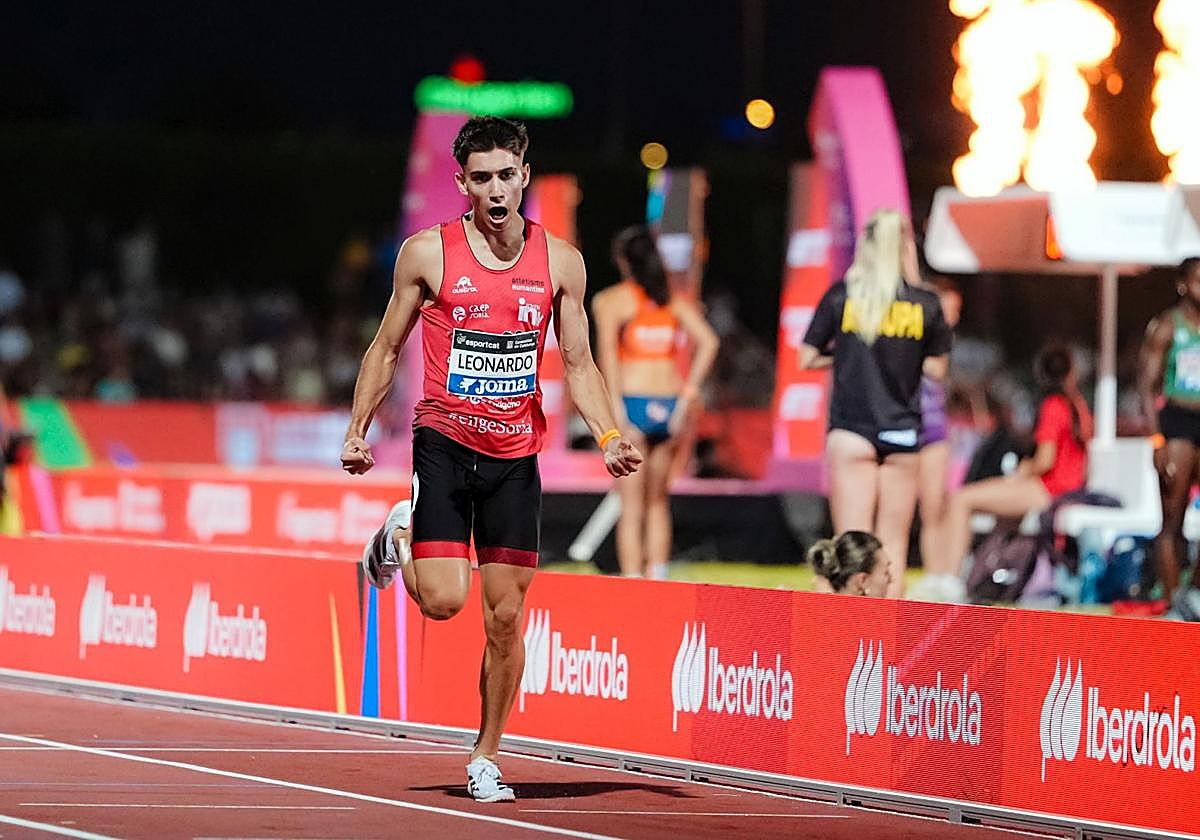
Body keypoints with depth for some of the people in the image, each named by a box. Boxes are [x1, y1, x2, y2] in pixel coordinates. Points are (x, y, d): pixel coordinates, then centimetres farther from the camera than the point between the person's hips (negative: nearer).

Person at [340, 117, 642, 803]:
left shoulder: (560, 261, 2)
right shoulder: (428, 252, -4)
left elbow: (579, 364, 8)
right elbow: (387, 348, 6)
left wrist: (609, 435, -7)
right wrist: (358, 431, 1)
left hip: (516, 455, 2)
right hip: (444, 443, -2)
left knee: (506, 617, 2)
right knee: (443, 601, -13)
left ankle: (487, 759, 17)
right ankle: (400, 536, 21)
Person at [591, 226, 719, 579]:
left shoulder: (609, 301, 1)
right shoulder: (676, 301, 11)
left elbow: (608, 349, -14)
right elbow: (708, 342, -1)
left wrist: (616, 408, -16)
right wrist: (689, 392, 0)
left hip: (632, 403, -4)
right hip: (668, 405, 4)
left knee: (631, 507, 1)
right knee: (658, 503, 17)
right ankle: (657, 576, 14)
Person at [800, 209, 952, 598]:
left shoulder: (842, 295, -3)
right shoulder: (925, 304, 0)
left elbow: (808, 358, 2)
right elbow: (936, 368, 6)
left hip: (852, 430, -1)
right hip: (903, 434, 1)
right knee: (893, 544, 7)